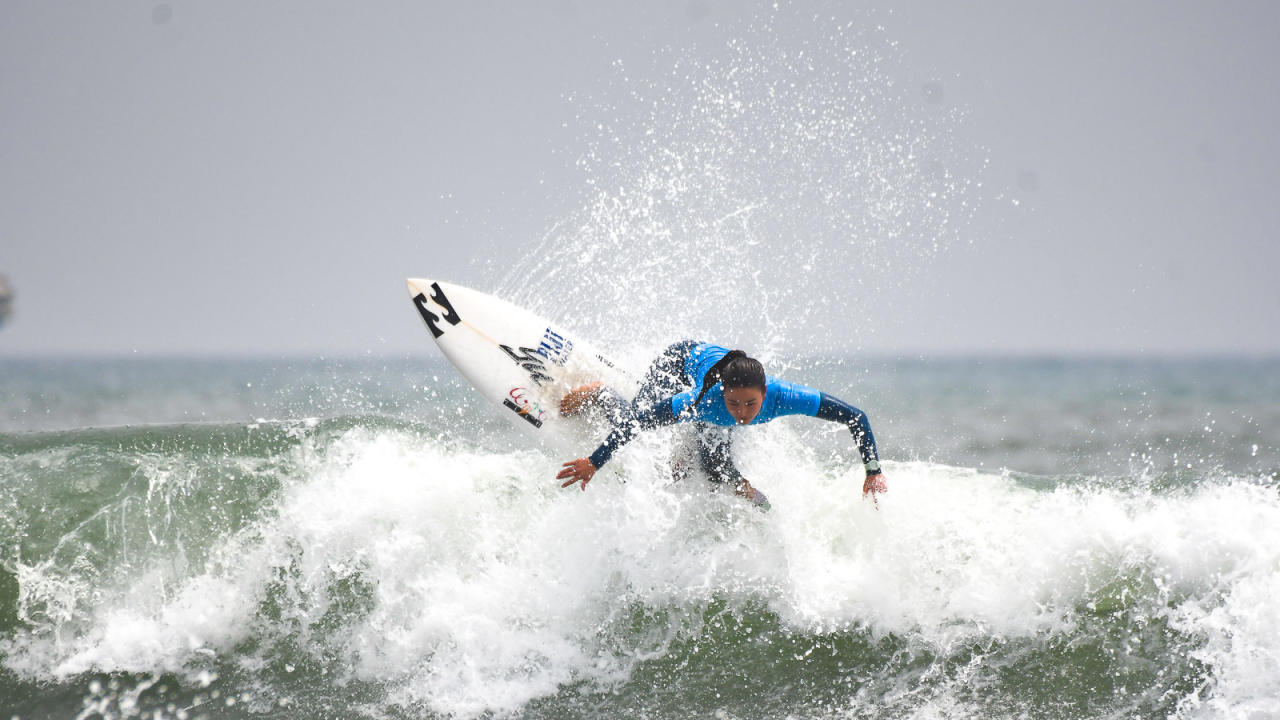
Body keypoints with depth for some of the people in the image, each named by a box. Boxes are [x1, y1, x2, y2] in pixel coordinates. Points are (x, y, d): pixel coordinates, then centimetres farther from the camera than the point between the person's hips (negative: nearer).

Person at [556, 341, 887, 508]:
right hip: (683, 361, -2)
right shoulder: (708, 400, -48)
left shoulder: (781, 396, -43)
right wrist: (593, 463, -43)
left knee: (715, 466, -6)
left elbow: (855, 417, -36)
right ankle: (598, 396, 28)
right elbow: (639, 422, -43)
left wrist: (873, 473, -39)